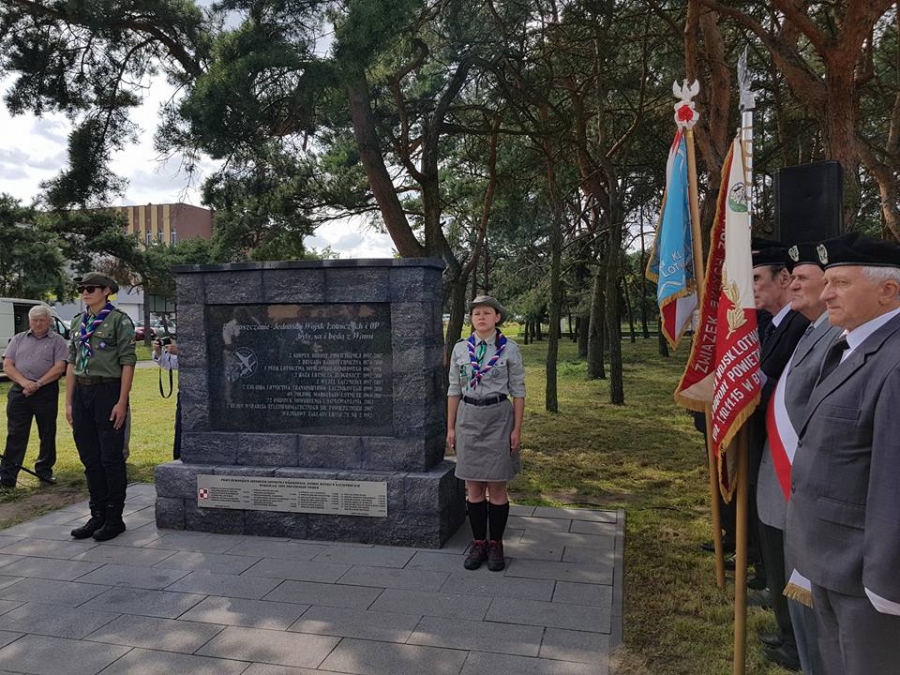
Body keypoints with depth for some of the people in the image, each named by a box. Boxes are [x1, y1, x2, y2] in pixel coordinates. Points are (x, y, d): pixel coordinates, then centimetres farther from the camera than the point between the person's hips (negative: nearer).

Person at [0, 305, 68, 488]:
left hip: (46, 392, -2)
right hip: (19, 391, 2)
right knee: (15, 435, 1)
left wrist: (37, 384, -15)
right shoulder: (18, 339, 14)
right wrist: (24, 382, -12)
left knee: (47, 435, 6)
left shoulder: (57, 341, 4)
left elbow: (59, 368, -6)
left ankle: (44, 470, 21)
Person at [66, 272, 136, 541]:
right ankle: (97, 516, 21)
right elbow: (71, 363, 15)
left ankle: (115, 519, 10)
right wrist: (69, 402, 10)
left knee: (111, 457, 0)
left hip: (107, 390, -6)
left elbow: (128, 362, -10)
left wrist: (122, 402, -15)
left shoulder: (119, 320, -5)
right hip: (81, 392, 6)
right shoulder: (78, 322, 14)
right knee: (90, 458, 11)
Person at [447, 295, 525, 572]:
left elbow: (518, 391, -1)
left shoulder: (509, 349, -4)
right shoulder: (460, 349, 3)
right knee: (474, 487, 8)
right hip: (468, 418, 2)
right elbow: (454, 390, 6)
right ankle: (478, 543, 20)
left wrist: (517, 429, -5)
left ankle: (496, 545, 18)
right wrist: (451, 427, 5)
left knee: (497, 486, 4)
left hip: (498, 418, -2)